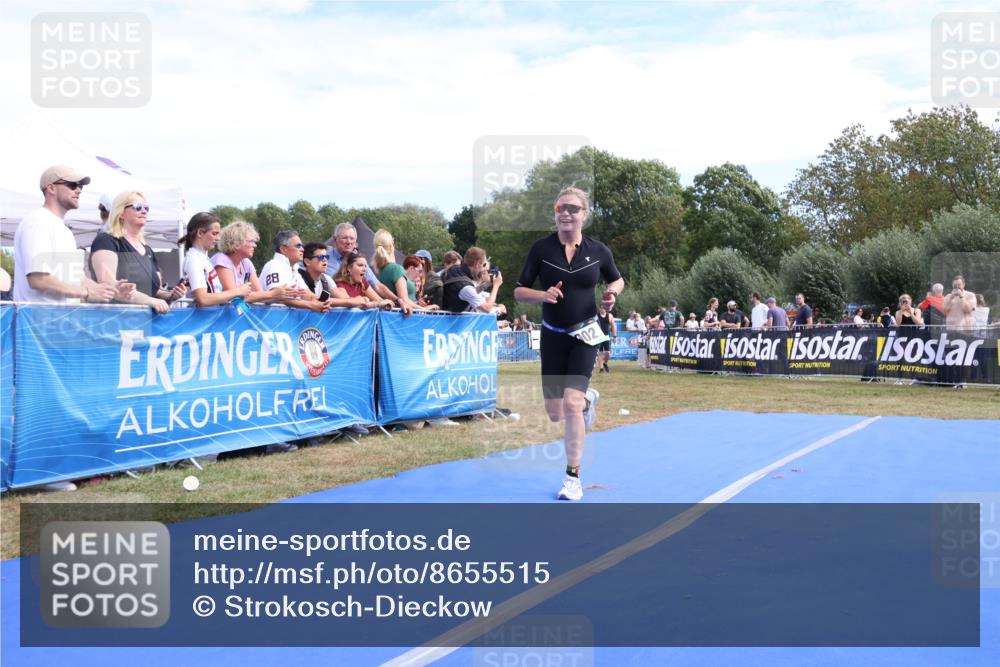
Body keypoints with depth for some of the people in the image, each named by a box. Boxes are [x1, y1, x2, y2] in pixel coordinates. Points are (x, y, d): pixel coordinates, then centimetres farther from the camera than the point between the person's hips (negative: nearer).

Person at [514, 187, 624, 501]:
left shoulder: (598, 250, -5)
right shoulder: (541, 247, -7)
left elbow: (617, 279, 13)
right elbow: (519, 291, -4)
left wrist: (613, 293, -10)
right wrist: (543, 295, -24)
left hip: (584, 334, -2)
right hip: (552, 335, 2)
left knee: (571, 403, -17)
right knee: (555, 414, 8)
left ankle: (573, 477, -3)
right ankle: (588, 399, 45)